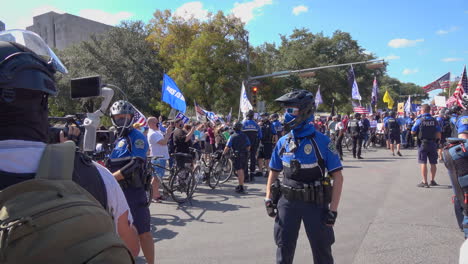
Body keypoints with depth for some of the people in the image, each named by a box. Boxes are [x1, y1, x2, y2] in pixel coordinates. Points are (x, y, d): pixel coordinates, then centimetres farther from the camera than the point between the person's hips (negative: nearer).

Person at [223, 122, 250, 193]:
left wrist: (224, 153, 4)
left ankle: (241, 187, -3)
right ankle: (241, 185, 28)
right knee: (242, 170, 16)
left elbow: (227, 147, -10)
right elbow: (248, 146, 7)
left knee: (239, 171, -3)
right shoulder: (245, 136, 5)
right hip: (245, 155, 5)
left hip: (237, 155, -5)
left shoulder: (232, 136, -6)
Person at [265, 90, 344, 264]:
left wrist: (333, 210, -14)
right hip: (287, 202, 4)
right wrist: (269, 199, 4)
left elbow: (338, 177, -11)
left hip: (315, 203, -3)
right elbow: (274, 171, 12)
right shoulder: (283, 142, 1)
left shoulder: (322, 142, -12)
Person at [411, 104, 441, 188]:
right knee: (433, 163, 12)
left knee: (423, 163, 0)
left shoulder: (419, 120, -9)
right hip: (433, 143, 3)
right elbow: (438, 133, 0)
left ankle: (424, 182, -1)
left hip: (422, 144, -3)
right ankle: (432, 180, 22)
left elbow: (413, 132, -6)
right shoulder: (434, 121, 1)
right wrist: (437, 141, 12)